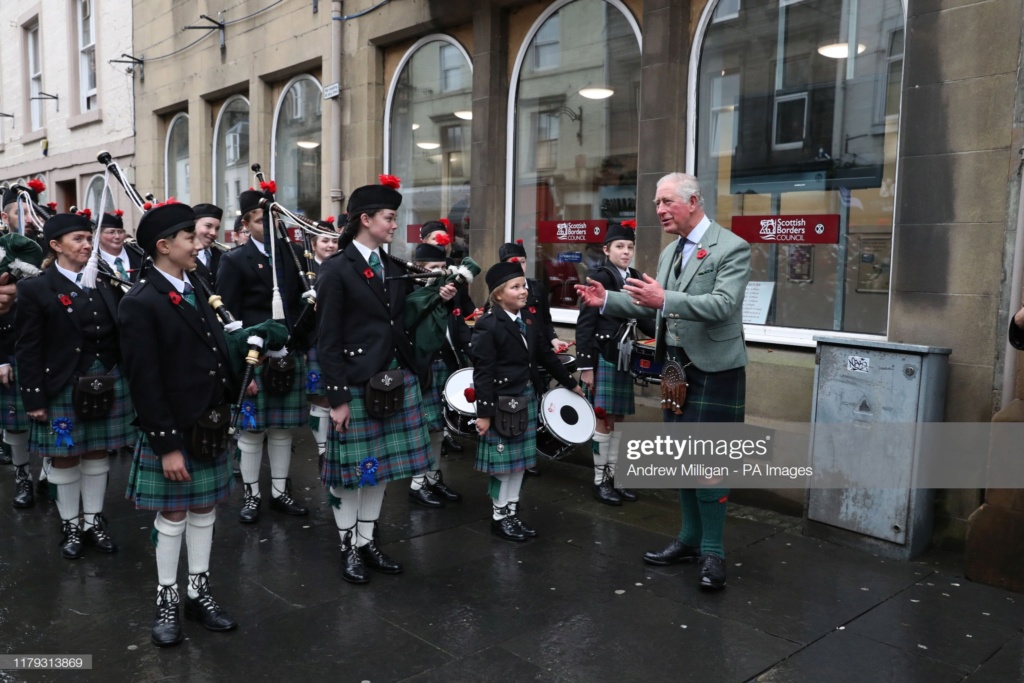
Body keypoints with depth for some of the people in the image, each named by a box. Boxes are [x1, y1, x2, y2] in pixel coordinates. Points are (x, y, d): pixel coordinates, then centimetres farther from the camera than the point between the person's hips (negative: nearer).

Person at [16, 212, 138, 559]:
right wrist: (34, 398, -10)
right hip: (63, 387, -3)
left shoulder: (107, 282, 6)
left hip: (108, 383, 3)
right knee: (65, 457, 9)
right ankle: (70, 526, 25)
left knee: (98, 453, 13)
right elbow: (28, 349, -7)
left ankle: (94, 521, 27)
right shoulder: (36, 288, -5)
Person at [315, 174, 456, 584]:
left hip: (396, 380, 7)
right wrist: (337, 398, -14)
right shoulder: (336, 270, -10)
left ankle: (368, 542, 28)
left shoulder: (394, 269, 11)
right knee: (351, 468, 6)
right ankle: (349, 548, 23)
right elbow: (328, 341, -12)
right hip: (357, 383, -6)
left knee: (381, 465, 13)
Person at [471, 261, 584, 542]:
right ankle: (499, 517, 17)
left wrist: (571, 382, 19)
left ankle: (512, 513, 25)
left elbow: (546, 355, 16)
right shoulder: (488, 326, -15)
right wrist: (484, 412, -19)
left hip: (526, 398, 7)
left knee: (519, 458, 13)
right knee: (503, 460, 3)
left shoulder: (530, 319, 6)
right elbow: (483, 373, -17)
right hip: (502, 401, -7)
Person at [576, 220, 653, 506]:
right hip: (603, 358, -6)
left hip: (625, 358, 6)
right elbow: (585, 324, -13)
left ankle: (612, 475, 23)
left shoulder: (636, 278, 9)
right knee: (604, 419, 0)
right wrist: (585, 365, -16)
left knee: (617, 418, 13)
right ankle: (600, 480, 11)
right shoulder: (599, 278, -10)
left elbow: (642, 319, 13)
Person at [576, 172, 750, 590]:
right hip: (677, 368, 8)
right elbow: (653, 307, 14)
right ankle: (690, 539, 28)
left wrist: (665, 298, -35)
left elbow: (722, 305, -25)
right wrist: (606, 300, 2)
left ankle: (712, 551, 8)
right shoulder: (670, 252, 12)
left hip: (713, 369, -8)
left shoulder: (731, 248, -12)